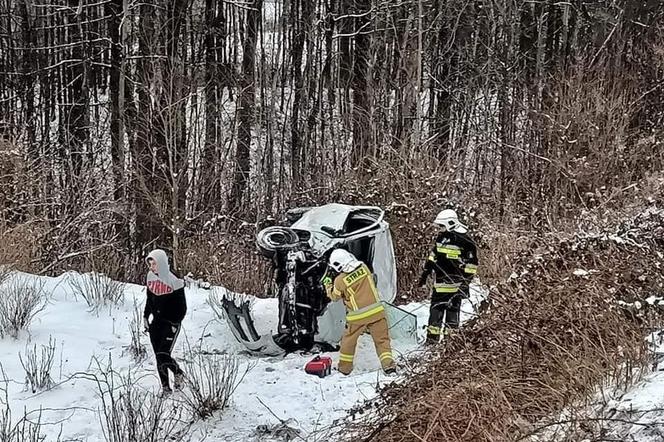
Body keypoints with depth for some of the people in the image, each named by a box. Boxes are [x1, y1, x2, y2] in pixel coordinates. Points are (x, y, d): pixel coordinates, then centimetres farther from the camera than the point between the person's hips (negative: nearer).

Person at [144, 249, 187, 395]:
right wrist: (146, 316, 13)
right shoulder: (151, 277, 5)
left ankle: (178, 373, 13)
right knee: (159, 357, 5)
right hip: (156, 323, 6)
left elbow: (182, 306, -10)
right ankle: (165, 387, 14)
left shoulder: (173, 281, -14)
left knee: (163, 356, -15)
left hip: (171, 323, -6)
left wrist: (175, 324, -15)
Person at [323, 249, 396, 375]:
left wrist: (327, 284, 22)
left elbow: (334, 296, 5)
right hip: (376, 311, 2)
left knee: (349, 341, 17)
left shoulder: (340, 280, -13)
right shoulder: (364, 267, -5)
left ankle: (344, 367, 28)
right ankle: (388, 364, -3)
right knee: (382, 339, 8)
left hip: (358, 316, -2)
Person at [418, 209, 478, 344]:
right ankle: (432, 336, 16)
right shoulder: (441, 236, 10)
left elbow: (471, 263, -11)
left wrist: (466, 282, -13)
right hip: (440, 282, 7)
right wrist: (425, 273, 21)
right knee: (436, 308, 9)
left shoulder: (464, 241, -13)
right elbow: (433, 255, 21)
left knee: (452, 309, -3)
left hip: (455, 284, -7)